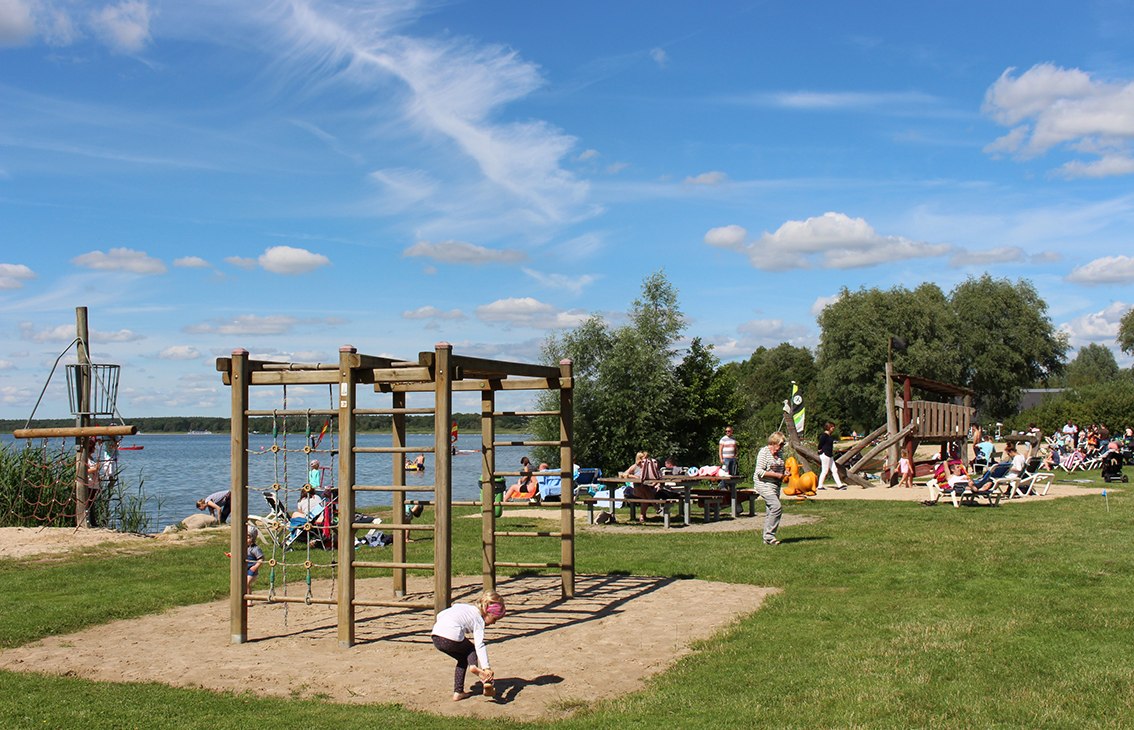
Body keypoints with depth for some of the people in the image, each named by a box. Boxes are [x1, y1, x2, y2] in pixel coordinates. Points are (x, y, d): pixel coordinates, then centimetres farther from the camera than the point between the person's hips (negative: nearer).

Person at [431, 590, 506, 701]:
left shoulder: (460, 606, 27)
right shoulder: (479, 619, 7)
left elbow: (440, 615, 23)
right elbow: (480, 645, -5)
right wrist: (486, 668, -13)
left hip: (436, 638, 6)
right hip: (451, 639, -6)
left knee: (463, 658, 27)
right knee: (473, 648, 21)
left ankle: (458, 692, 20)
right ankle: (474, 665, -12)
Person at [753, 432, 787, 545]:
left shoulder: (778, 454, 14)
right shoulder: (764, 452, -12)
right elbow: (759, 472, -18)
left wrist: (784, 472, 8)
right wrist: (776, 475, -19)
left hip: (775, 485, 9)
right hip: (764, 484, -9)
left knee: (771, 510, 9)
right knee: (776, 507, -21)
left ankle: (767, 538, 15)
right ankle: (769, 536, -17)